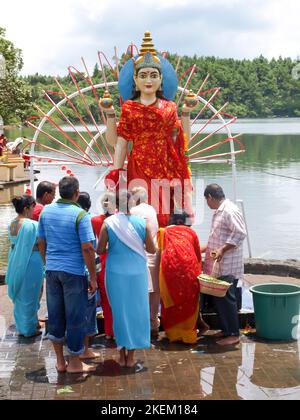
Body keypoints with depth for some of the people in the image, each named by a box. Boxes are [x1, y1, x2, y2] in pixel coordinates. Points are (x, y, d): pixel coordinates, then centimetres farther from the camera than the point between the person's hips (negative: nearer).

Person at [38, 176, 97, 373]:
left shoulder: (46, 211, 5)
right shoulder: (80, 214, -13)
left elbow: (41, 243, 11)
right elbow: (87, 248, -15)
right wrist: (93, 277, -9)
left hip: (52, 269, 6)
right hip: (74, 271, -6)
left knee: (55, 315, 13)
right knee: (76, 317, 5)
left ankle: (60, 361, 21)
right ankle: (74, 362, 14)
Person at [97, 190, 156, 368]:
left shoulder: (108, 223, -7)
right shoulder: (141, 223, -5)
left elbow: (100, 250, -4)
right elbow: (152, 249, 3)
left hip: (116, 273, 0)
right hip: (137, 273, 0)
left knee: (119, 311, 11)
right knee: (136, 311, 10)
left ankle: (122, 354, 17)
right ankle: (131, 356, 14)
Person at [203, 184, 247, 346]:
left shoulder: (230, 211, -16)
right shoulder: (218, 212, 16)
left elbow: (240, 233, -24)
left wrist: (222, 249, -27)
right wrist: (205, 248, 31)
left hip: (228, 267, -10)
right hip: (218, 266, 10)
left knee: (227, 299, -6)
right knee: (218, 298, 14)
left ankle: (233, 334, 1)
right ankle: (225, 330, 24)